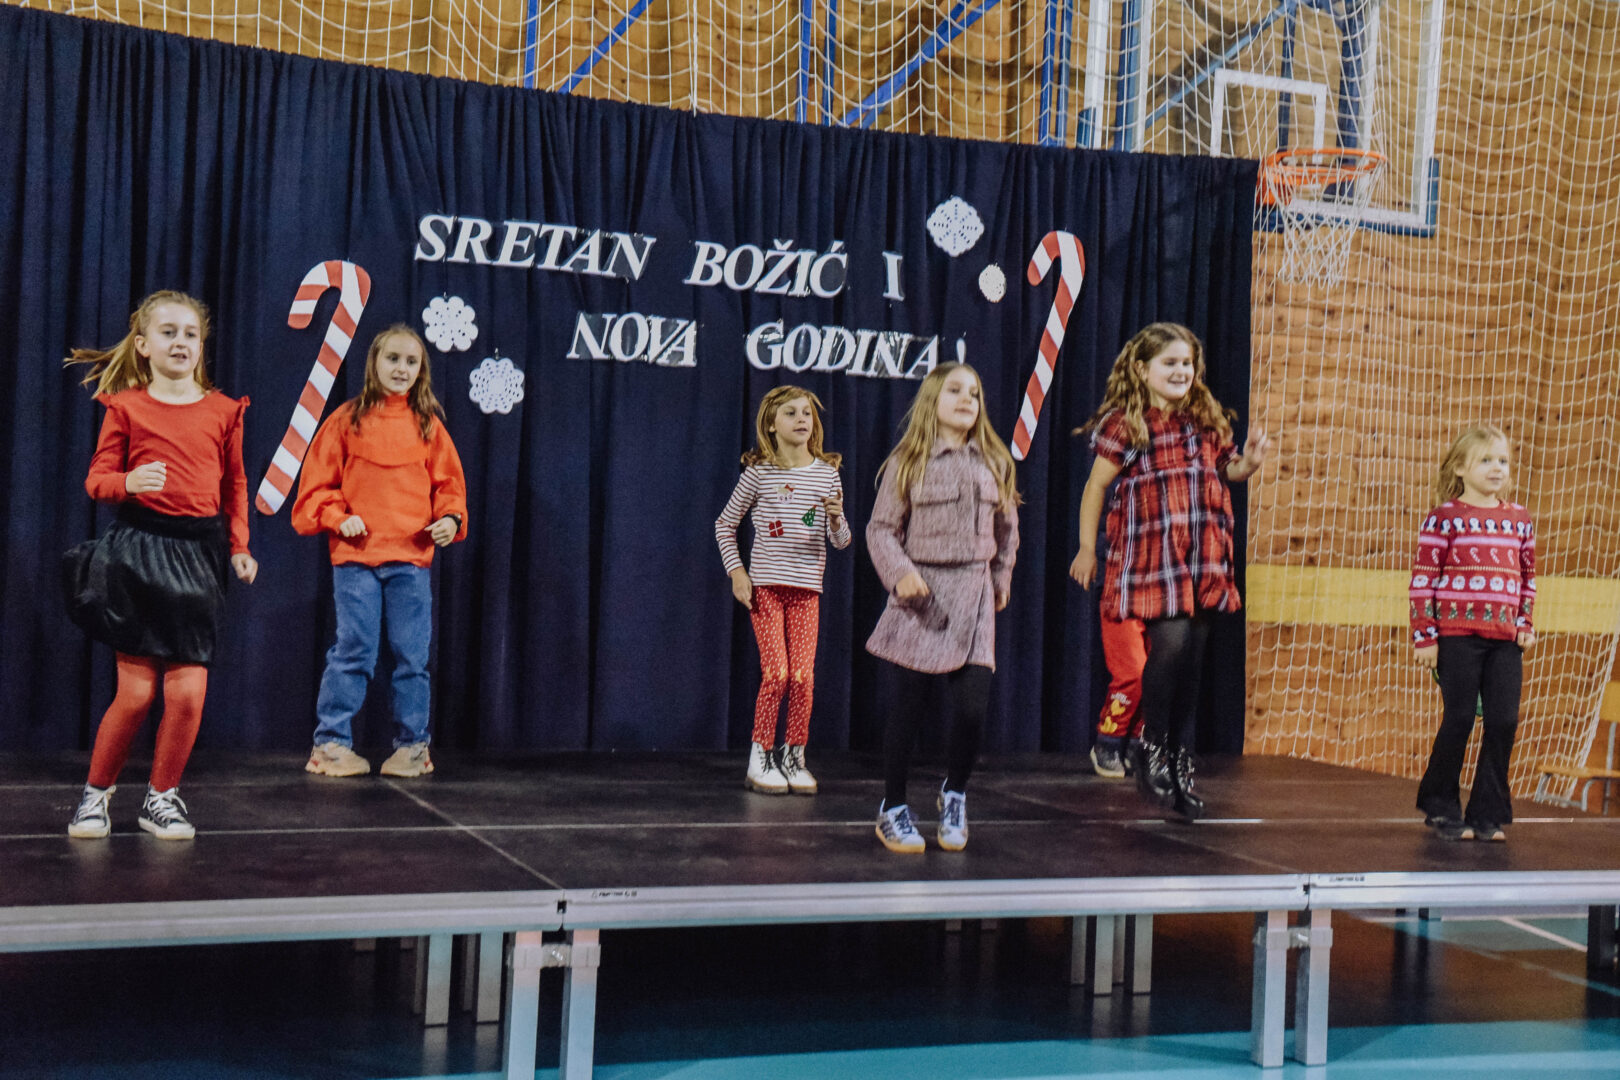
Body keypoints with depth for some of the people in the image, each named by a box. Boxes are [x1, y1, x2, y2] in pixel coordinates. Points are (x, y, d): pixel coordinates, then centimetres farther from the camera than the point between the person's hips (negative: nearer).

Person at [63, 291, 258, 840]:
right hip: (138, 547, -2)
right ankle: (97, 791, 20)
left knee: (188, 691, -5)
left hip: (199, 551, 2)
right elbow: (97, 479, 1)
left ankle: (162, 796, 16)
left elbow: (235, 486, 14)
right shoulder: (126, 406, 3)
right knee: (136, 690, -3)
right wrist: (128, 483, -20)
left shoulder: (223, 410, 8)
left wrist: (239, 547, 6)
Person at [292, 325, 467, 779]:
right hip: (355, 556, -2)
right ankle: (331, 742, 9)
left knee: (412, 655, 5)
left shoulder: (428, 425, 8)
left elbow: (448, 482, 12)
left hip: (412, 558, 2)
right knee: (353, 652, -1)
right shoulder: (346, 420, 3)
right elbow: (318, 482, 5)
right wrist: (337, 517, -10)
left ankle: (412, 745, 15)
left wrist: (451, 517, -6)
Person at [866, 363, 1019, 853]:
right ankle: (893, 809, 18)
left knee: (973, 704, -7)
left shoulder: (994, 463, 10)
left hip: (973, 597, 3)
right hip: (921, 596, -3)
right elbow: (880, 528, -3)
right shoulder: (908, 463, -2)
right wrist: (900, 573, -17)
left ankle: (955, 793, 20)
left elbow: (1007, 529, 19)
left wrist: (1000, 581, 17)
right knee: (908, 706, 2)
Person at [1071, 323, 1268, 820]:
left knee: (1192, 658, 6)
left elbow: (1226, 469, 23)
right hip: (1150, 554, -5)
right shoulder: (1125, 425, -4)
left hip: (1203, 557, 5)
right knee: (1171, 641, -17)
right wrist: (1087, 548, 1)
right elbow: (1096, 485, 0)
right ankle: (1152, 745, 4)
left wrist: (1248, 462, 0)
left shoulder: (1207, 421, 11)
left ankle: (1182, 760, 18)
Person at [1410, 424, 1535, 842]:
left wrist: (1526, 624, 10)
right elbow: (1423, 579, -5)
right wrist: (1425, 636, -8)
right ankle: (1441, 809, 15)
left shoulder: (1519, 518, 12)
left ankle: (1487, 813, 14)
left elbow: (1528, 577, 21)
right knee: (1459, 719, -2)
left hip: (1505, 639, 4)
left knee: (1503, 721, 1)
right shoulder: (1445, 517, -3)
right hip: (1457, 634, -4)